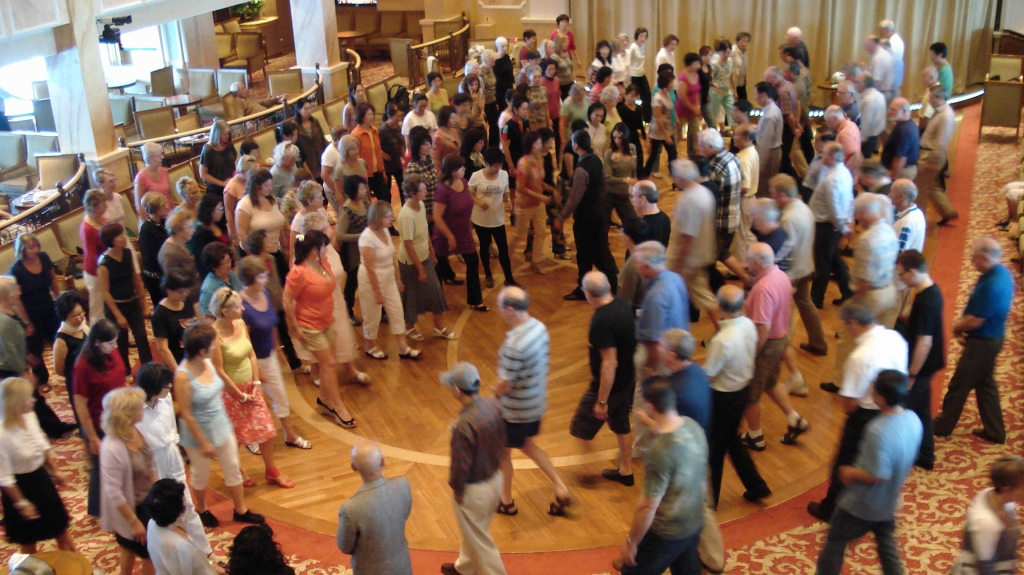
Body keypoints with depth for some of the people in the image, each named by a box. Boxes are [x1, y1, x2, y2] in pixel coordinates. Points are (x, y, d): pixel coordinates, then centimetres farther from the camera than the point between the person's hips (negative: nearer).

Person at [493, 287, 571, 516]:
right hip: (537, 401, 8)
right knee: (527, 445, 29)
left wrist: (493, 396, -3)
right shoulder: (539, 326, -7)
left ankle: (506, 502, 36)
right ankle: (560, 489, 27)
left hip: (516, 409, -8)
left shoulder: (514, 345, -33)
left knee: (502, 452, 17)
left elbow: (504, 385, -25)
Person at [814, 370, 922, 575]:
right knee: (887, 543, 25)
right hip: (888, 502, 7)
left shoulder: (878, 431, -35)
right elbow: (902, 460, 4)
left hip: (861, 504, -7)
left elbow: (878, 475, -30)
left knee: (835, 542, 15)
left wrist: (850, 472, -14)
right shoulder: (913, 420, -9)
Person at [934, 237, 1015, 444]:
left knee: (959, 384, 8)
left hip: (982, 342, -9)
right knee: (985, 383, 21)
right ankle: (994, 430, 31)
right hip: (993, 337, 9)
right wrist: (962, 323, 3)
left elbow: (975, 321, -26)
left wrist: (957, 327, -7)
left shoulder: (991, 285, -31)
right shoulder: (1002, 273, 0)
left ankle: (942, 426, 24)